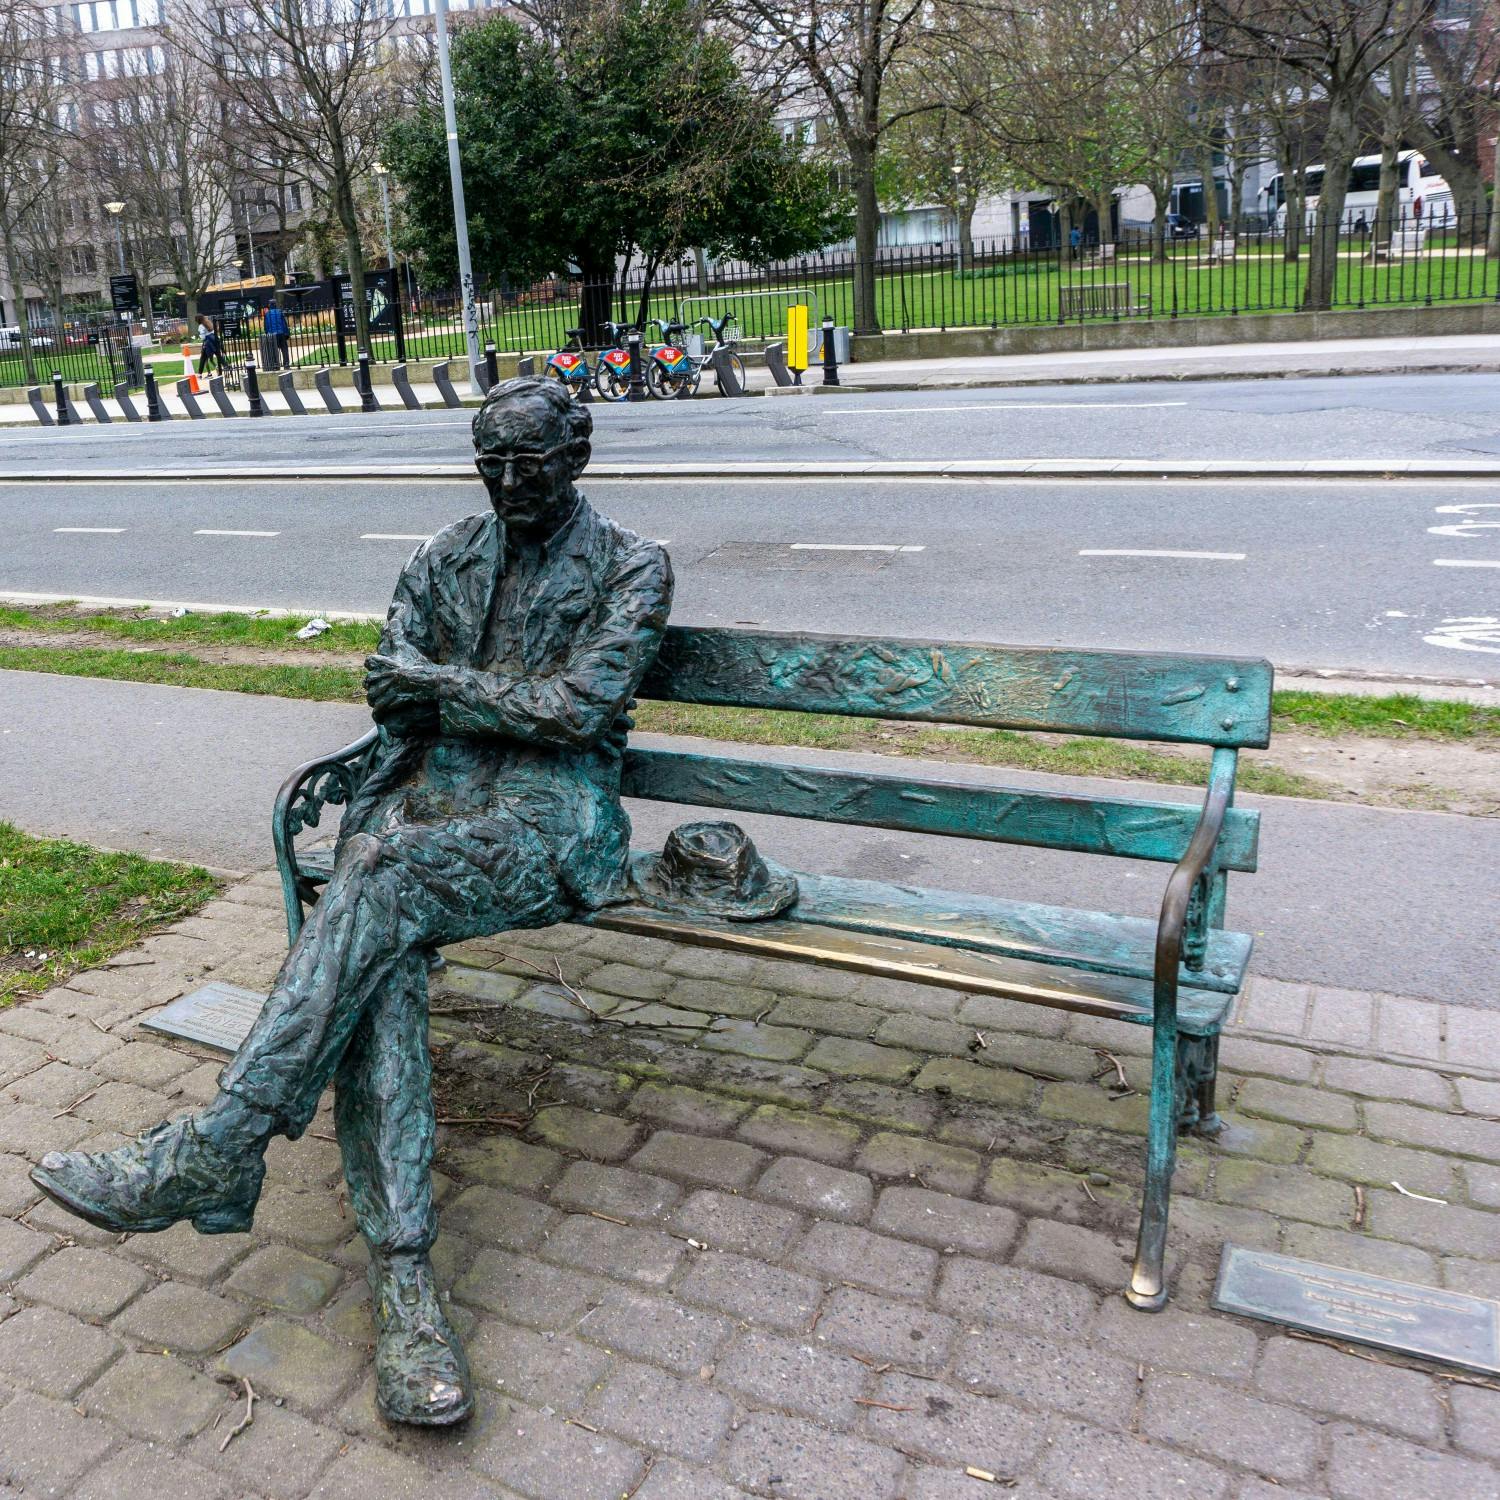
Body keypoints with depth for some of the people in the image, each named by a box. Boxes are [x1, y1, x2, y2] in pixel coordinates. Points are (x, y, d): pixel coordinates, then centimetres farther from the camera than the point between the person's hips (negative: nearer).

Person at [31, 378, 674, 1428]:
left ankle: (215, 1153, -28)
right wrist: (513, 697, -7)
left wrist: (445, 686, -7)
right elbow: (395, 693, 10)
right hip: (432, 790, 4)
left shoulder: (632, 569, 6)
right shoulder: (449, 556, 19)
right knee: (379, 958, -29)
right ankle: (404, 1275, -32)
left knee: (382, 881, -34)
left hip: (549, 809, -4)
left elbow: (586, 707, -8)